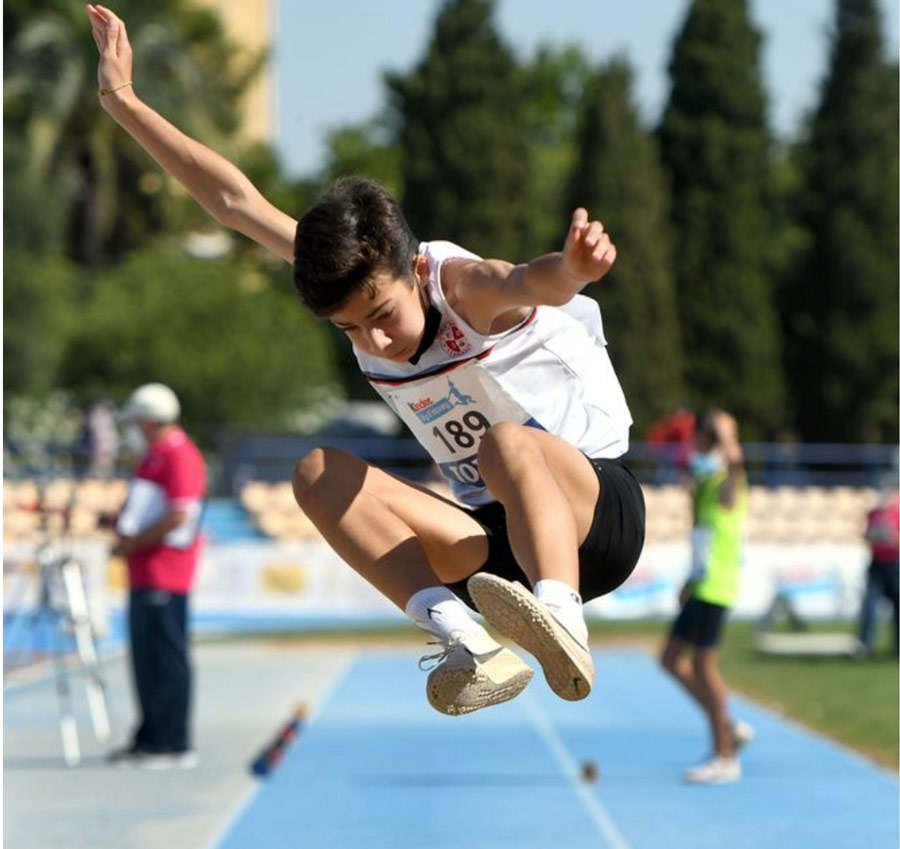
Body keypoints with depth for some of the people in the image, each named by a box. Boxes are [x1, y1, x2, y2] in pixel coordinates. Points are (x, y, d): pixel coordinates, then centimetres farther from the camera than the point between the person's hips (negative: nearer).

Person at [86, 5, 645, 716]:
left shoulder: (462, 286, -17)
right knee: (321, 473, -15)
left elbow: (527, 284, -43)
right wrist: (125, 103, 5)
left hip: (599, 510, -7)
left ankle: (565, 629, -54)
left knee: (507, 444, -37)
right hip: (493, 539, 7)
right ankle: (464, 640, -34)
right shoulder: (358, 292, 1)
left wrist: (572, 268, -67)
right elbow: (236, 201, 5)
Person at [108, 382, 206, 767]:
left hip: (166, 576, -10)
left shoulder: (180, 456, -13)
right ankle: (150, 739, 20)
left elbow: (178, 515, -20)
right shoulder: (153, 455, 19)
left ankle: (176, 746, -5)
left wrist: (133, 543, -14)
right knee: (145, 659, 13)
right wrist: (122, 525, 10)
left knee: (167, 659, -7)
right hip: (143, 574, 10)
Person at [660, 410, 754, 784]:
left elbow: (734, 458, -37)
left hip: (715, 587, -10)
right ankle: (729, 727, 17)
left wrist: (725, 431, -21)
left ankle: (725, 758, -2)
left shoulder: (726, 484, -11)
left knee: (703, 664, -8)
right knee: (672, 659, 11)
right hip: (701, 585, 10)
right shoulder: (705, 485, 17)